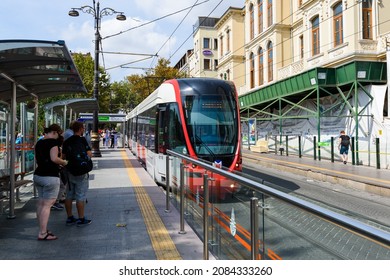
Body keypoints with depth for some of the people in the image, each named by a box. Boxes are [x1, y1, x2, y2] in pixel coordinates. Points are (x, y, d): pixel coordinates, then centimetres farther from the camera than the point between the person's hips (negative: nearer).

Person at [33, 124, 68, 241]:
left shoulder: (39, 143, 13)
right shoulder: (53, 141, -11)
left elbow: (37, 160, 19)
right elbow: (54, 158, -21)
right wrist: (64, 162, -3)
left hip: (38, 175, 9)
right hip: (50, 177, -9)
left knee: (41, 203, 14)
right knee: (47, 204, -4)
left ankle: (43, 230, 23)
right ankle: (42, 234, -2)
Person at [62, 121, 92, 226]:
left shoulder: (66, 141, 8)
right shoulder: (82, 140, -12)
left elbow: (63, 156, 11)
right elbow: (89, 154, -17)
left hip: (69, 171, 7)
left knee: (69, 196, 12)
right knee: (81, 196, 0)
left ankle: (70, 218, 20)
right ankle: (81, 219, 5)